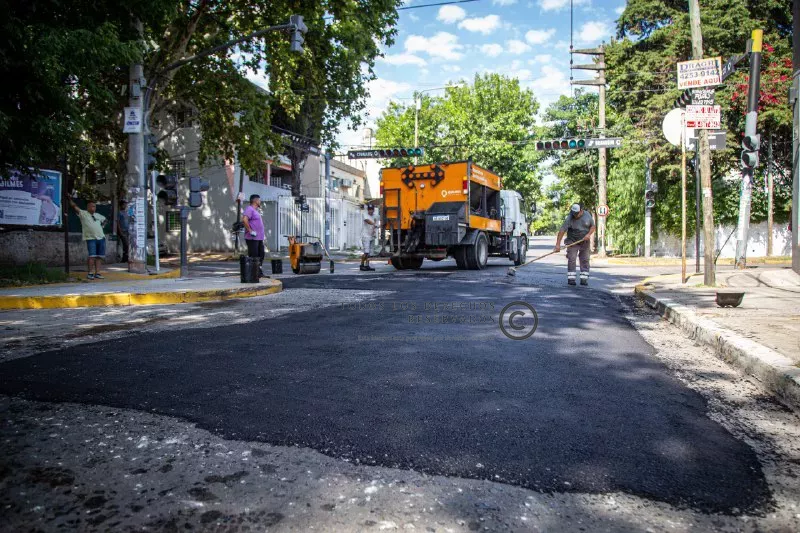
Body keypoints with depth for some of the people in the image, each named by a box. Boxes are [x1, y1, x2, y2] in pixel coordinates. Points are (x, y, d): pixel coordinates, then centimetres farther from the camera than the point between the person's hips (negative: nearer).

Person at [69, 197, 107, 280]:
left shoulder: (98, 215, 19)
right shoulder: (83, 213, 4)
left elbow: (104, 220, 36)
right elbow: (74, 206, -3)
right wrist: (70, 199, -2)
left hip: (101, 238, 5)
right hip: (91, 238, -5)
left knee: (99, 256, 3)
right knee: (92, 256, -13)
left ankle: (97, 273, 6)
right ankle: (90, 273, -10)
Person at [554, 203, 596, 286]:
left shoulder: (587, 215, -6)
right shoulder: (569, 218, -19)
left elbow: (593, 226, 4)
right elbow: (562, 231, -23)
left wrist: (589, 234, -16)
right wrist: (558, 244, -30)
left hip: (585, 241, 3)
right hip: (572, 241, -3)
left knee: (585, 260, 2)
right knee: (571, 260, -8)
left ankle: (584, 279, 6)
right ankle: (571, 279, -4)